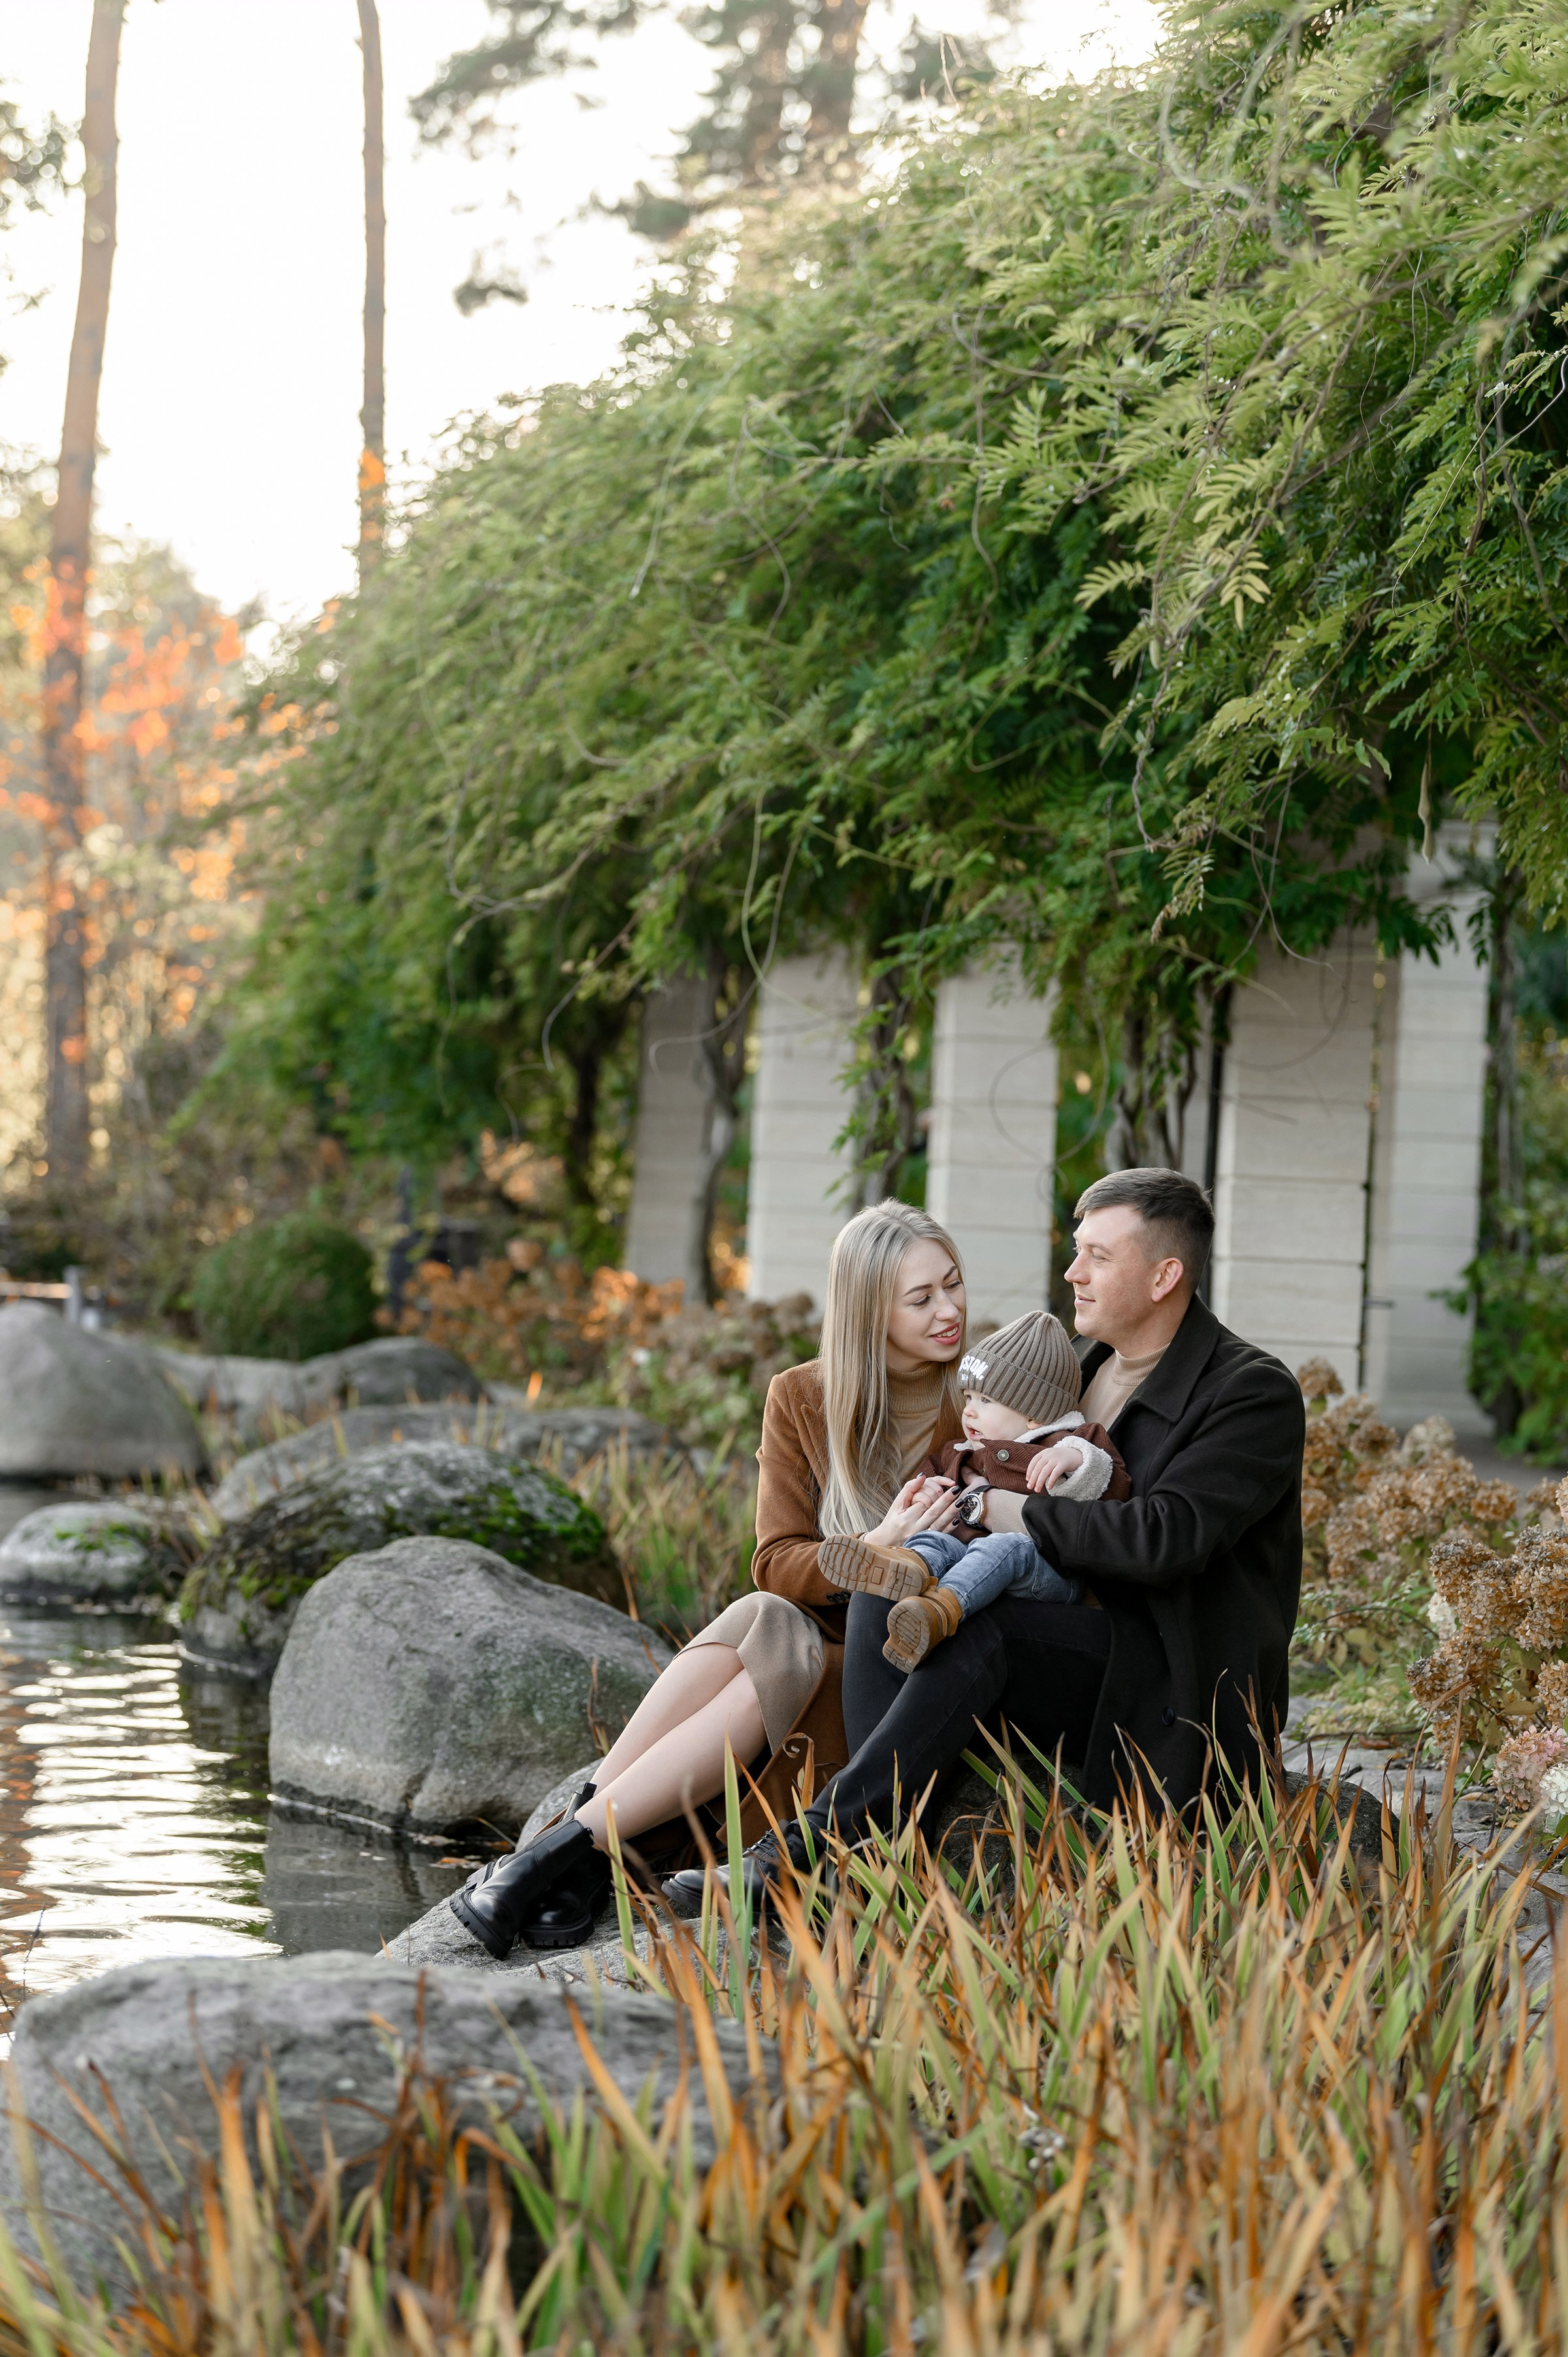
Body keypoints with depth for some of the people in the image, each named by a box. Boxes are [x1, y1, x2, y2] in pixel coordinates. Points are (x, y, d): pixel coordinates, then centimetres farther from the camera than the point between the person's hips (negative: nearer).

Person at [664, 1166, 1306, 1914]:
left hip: (1171, 1686, -7)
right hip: (1074, 1640, 8)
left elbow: (1161, 1539, -24)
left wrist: (1010, 1511, -14)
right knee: (885, 1587, -17)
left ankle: (803, 1850, -33)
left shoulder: (1258, 1394, -10)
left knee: (973, 1627, -32)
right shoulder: (1084, 1367, 16)